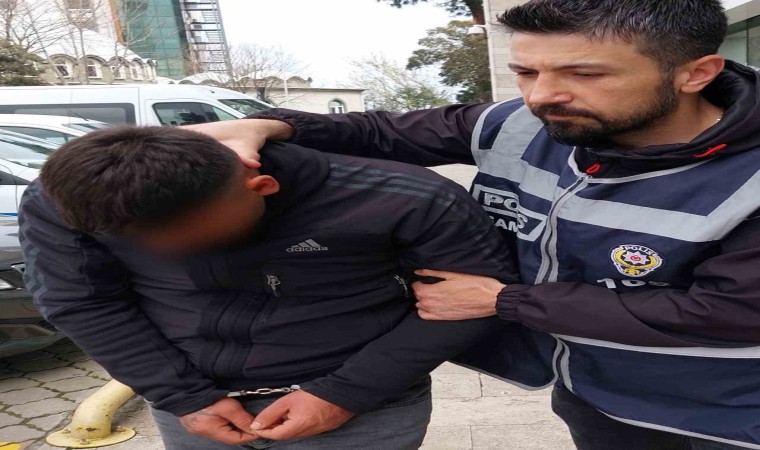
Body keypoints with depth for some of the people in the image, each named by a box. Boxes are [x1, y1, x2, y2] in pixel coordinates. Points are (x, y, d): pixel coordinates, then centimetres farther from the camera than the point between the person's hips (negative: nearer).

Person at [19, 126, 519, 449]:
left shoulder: (403, 200, -24)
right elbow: (80, 301, -2)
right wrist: (184, 396, -9)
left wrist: (344, 394, -16)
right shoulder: (57, 204, -14)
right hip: (197, 409, 3)